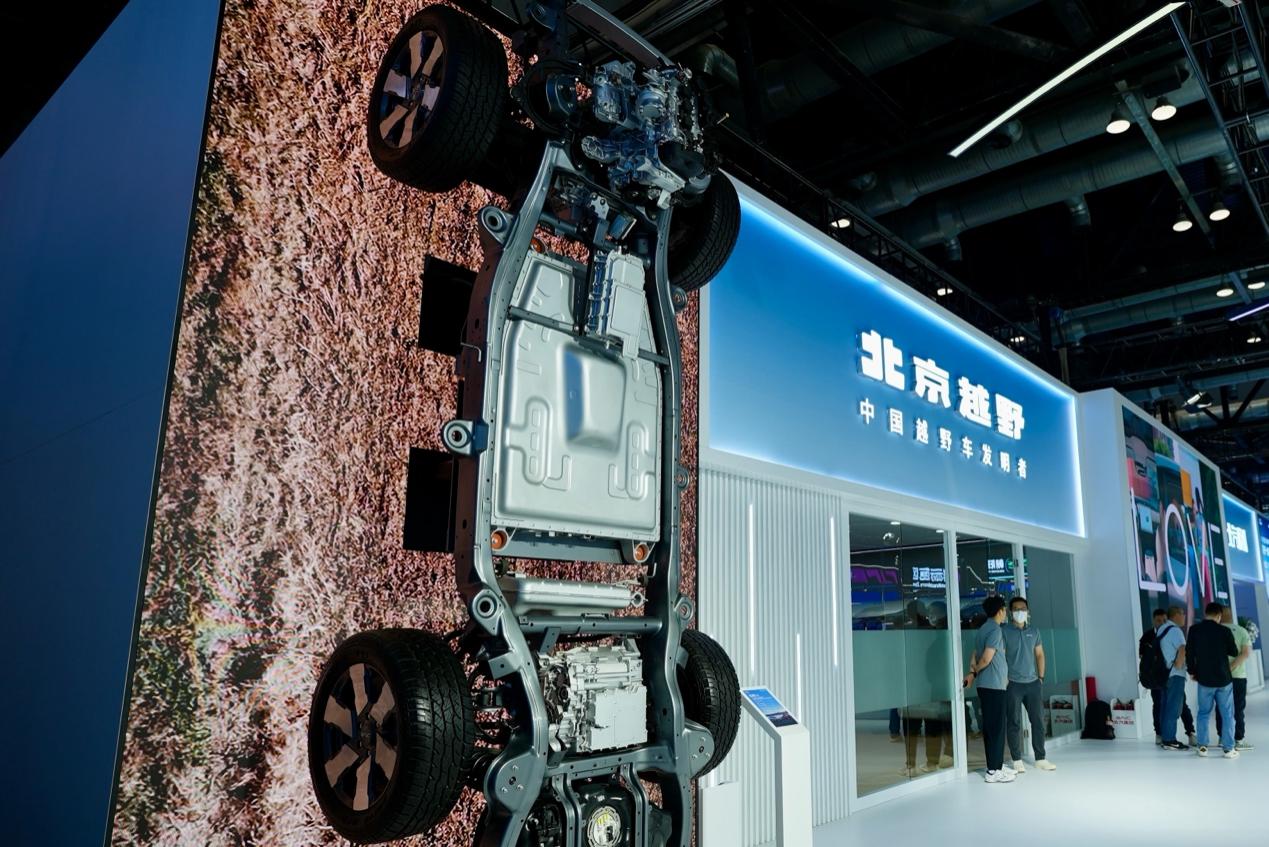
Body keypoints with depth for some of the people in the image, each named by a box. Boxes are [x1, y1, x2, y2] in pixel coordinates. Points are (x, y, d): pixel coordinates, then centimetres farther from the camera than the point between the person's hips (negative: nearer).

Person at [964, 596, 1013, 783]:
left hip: (985, 685, 9)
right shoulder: (995, 630, -14)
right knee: (997, 727, -5)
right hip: (994, 685, -9)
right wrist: (975, 671, -1)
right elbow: (986, 658, -20)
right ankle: (994, 771, -2)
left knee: (990, 726, 13)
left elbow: (975, 656, 14)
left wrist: (972, 672, -2)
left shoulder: (983, 629, 16)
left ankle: (996, 765, 20)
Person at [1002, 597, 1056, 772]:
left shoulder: (1034, 631, 10)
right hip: (1013, 684, -4)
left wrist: (1041, 677, 8)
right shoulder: (1005, 632, -5)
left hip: (1033, 683, 5)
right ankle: (1017, 760, 9)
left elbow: (1039, 655, 15)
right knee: (1015, 723, 1)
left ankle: (1040, 758, 18)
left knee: (1038, 721, 7)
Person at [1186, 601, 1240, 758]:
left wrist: (1192, 671, 10)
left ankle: (1202, 746, 11)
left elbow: (1189, 652, -3)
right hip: (1224, 679, -1)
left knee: (1204, 713, 11)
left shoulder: (1194, 630, -6)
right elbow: (1234, 652, 2)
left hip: (1204, 679, 1)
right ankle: (1228, 748, 8)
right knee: (1227, 714, 8)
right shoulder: (1224, 631, -11)